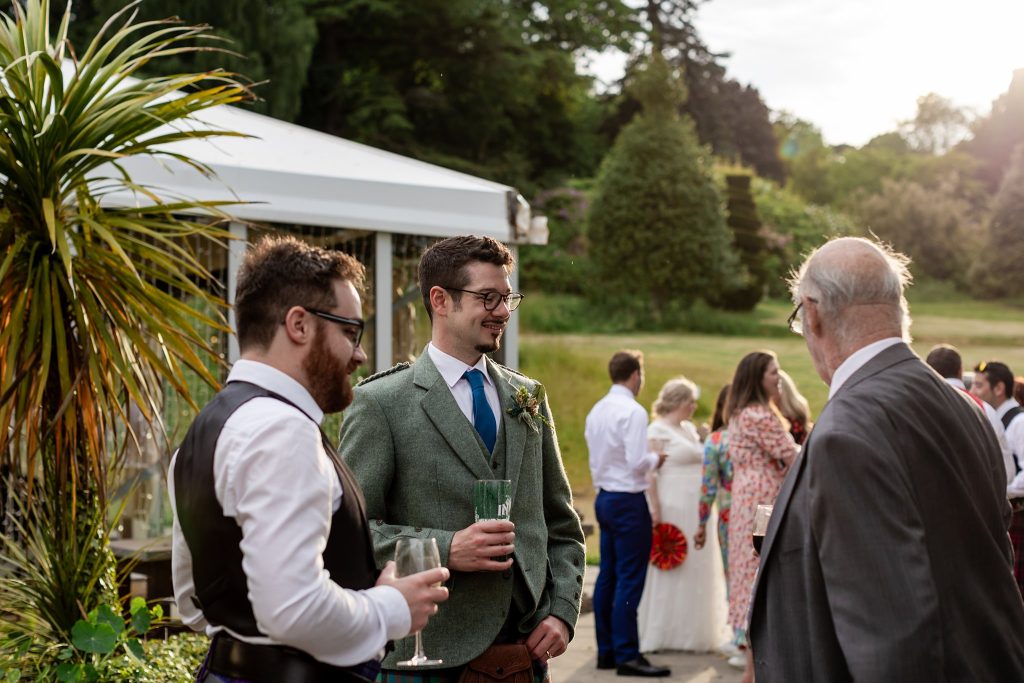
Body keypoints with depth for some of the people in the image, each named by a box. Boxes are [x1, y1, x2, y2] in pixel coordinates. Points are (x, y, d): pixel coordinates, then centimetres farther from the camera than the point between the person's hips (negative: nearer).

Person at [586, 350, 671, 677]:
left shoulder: (596, 411, 10)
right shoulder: (633, 411, -16)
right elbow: (637, 462, -21)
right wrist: (656, 458, -1)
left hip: (604, 498, 9)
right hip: (628, 501, -9)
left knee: (608, 576, 12)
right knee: (630, 580, -6)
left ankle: (606, 651, 17)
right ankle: (627, 656, -4)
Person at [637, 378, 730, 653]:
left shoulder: (690, 429, 15)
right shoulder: (657, 431, -8)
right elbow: (650, 473, -15)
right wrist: (656, 512, -20)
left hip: (696, 511, 8)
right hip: (673, 510, -8)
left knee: (696, 571, 11)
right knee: (670, 571, -3)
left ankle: (692, 631, 20)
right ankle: (662, 634, 5)